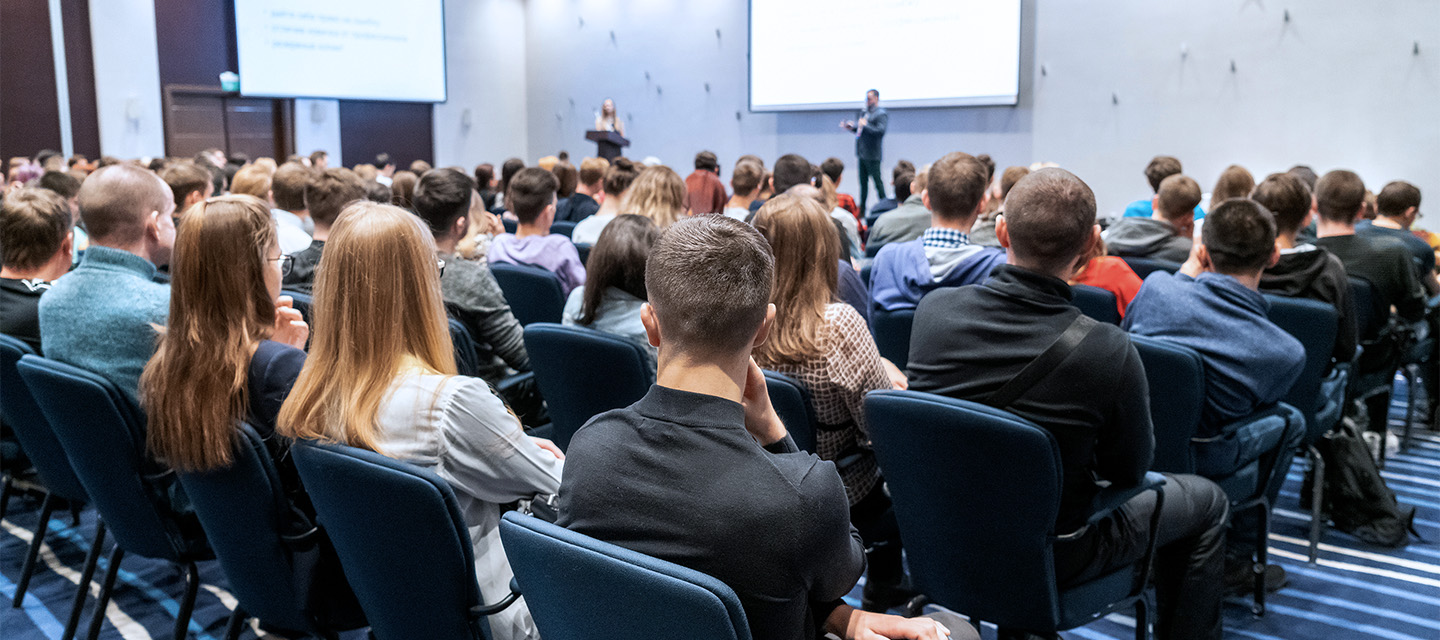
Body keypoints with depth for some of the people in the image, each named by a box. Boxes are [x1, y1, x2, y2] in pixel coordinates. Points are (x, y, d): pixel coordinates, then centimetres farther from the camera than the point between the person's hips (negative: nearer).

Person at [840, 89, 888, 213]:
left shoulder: (881, 114, -8)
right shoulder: (864, 112, 16)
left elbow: (880, 131, -21)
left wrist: (865, 125, -22)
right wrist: (851, 127, 4)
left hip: (872, 155, -8)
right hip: (862, 153, 8)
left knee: (877, 181, -4)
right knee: (863, 182, 13)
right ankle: (862, 209, 20)